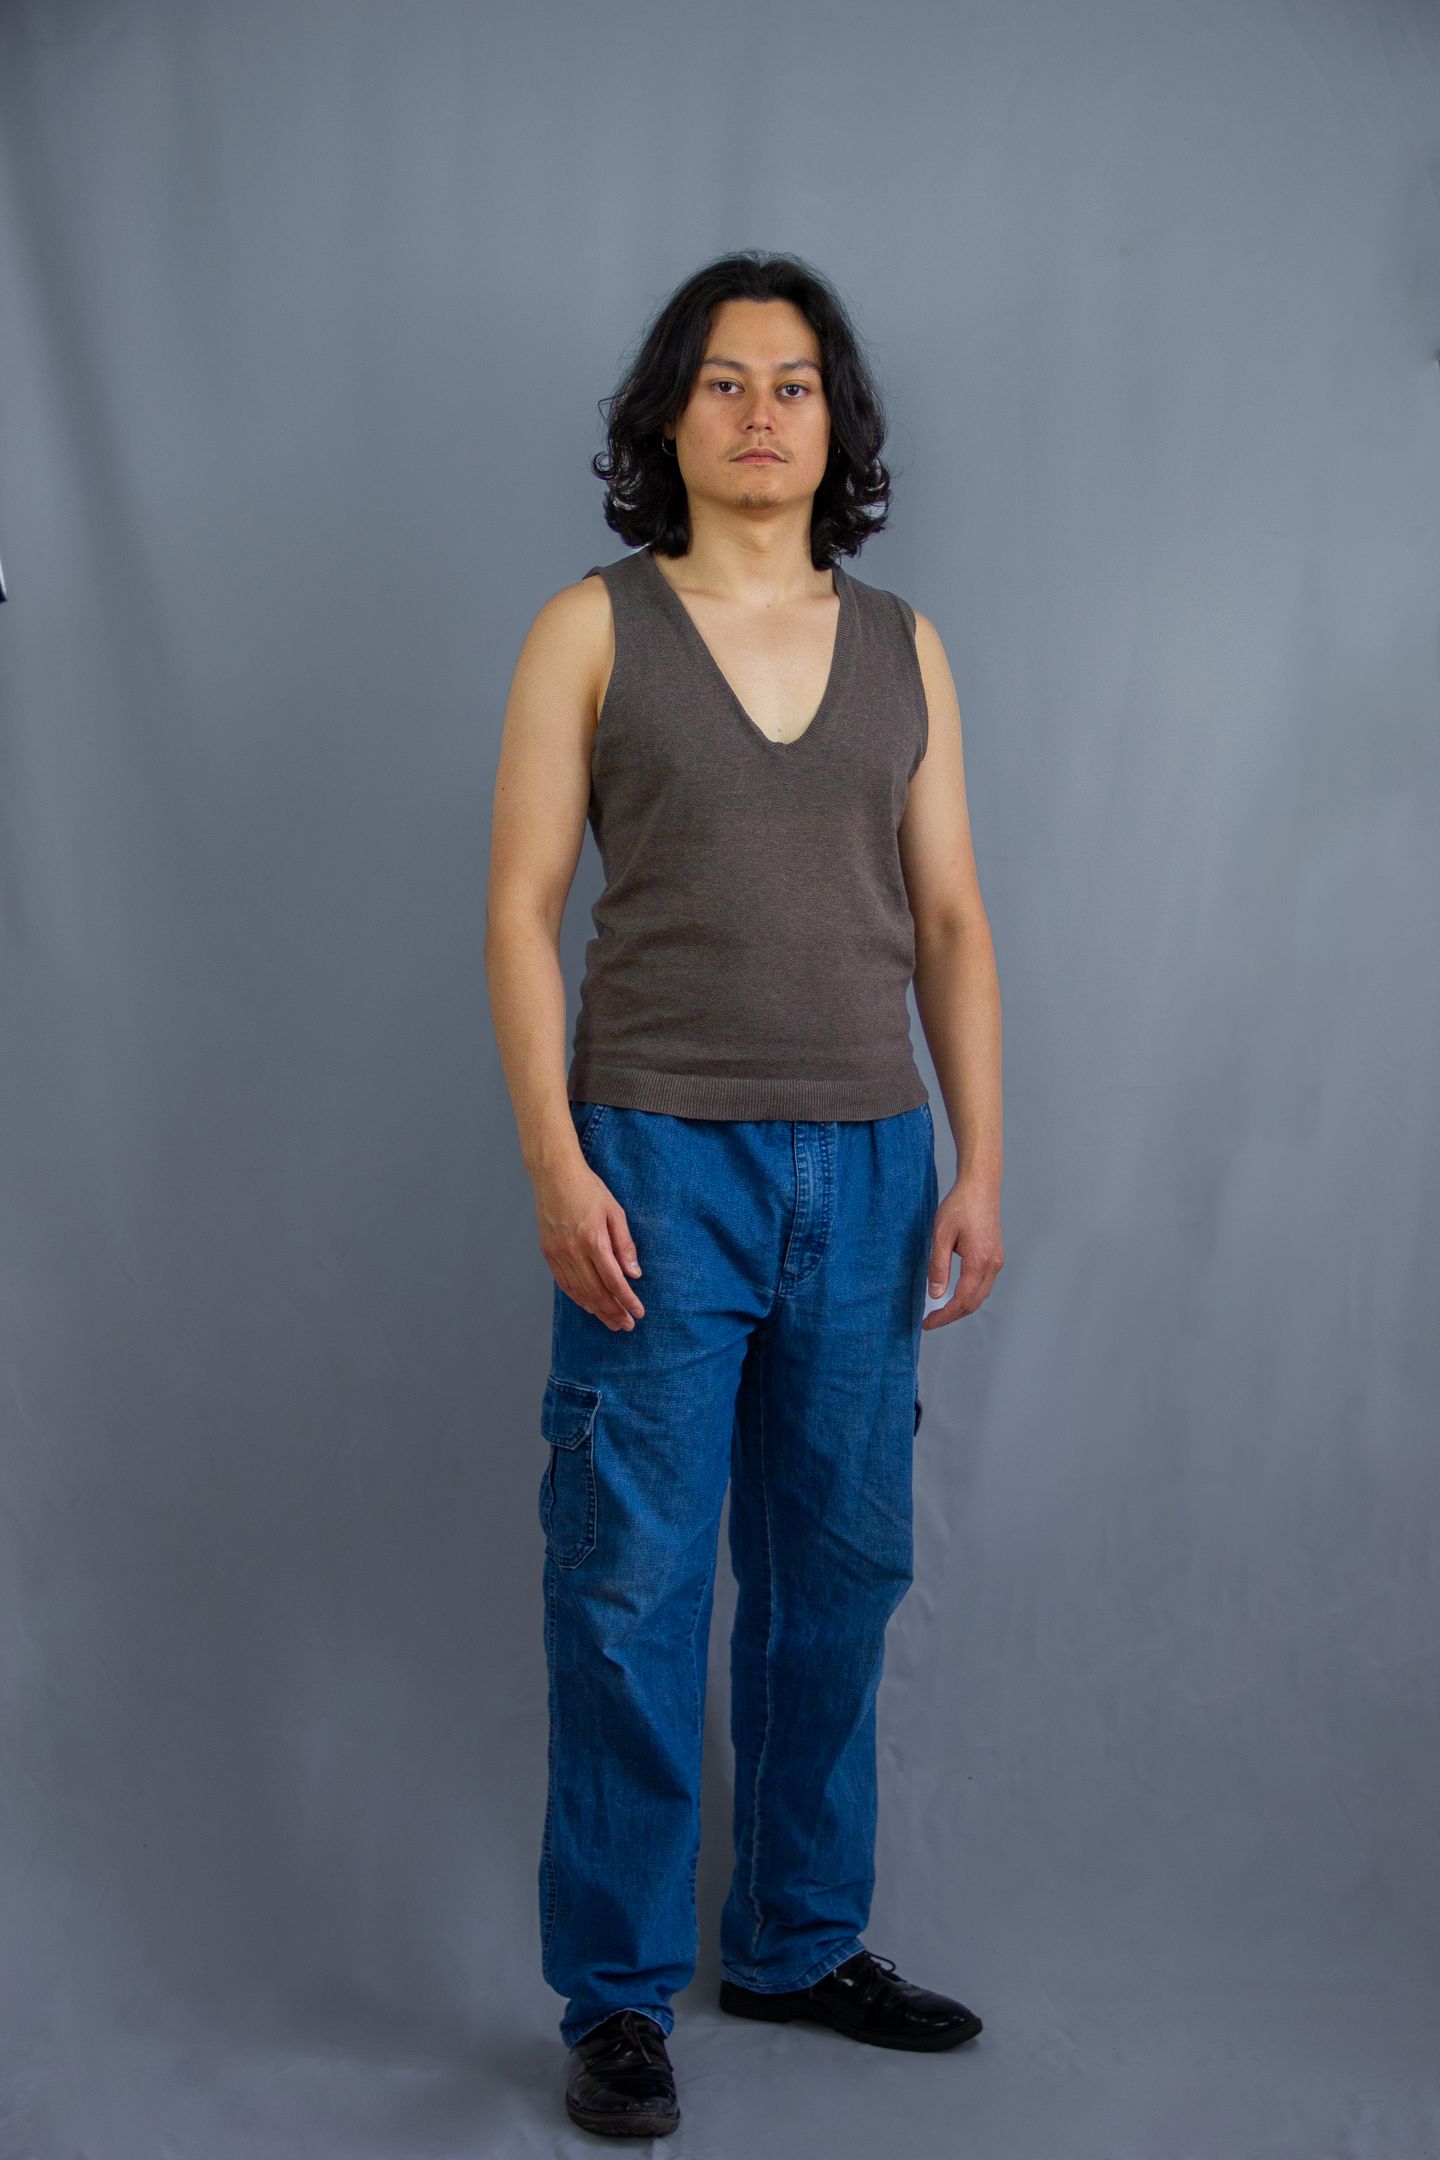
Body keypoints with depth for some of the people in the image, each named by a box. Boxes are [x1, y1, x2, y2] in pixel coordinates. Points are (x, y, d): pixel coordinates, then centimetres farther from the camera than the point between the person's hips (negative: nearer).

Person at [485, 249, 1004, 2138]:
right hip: (660, 1159, -3)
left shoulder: (902, 648, 11)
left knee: (840, 1573, 11)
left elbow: (953, 923, 10)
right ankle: (617, 1993, 14)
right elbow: (522, 908, -2)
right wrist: (554, 1159, -11)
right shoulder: (592, 629, 2)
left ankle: (803, 1943, 28)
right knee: (632, 1588, 0)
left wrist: (978, 1165, 3)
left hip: (866, 1166, 4)